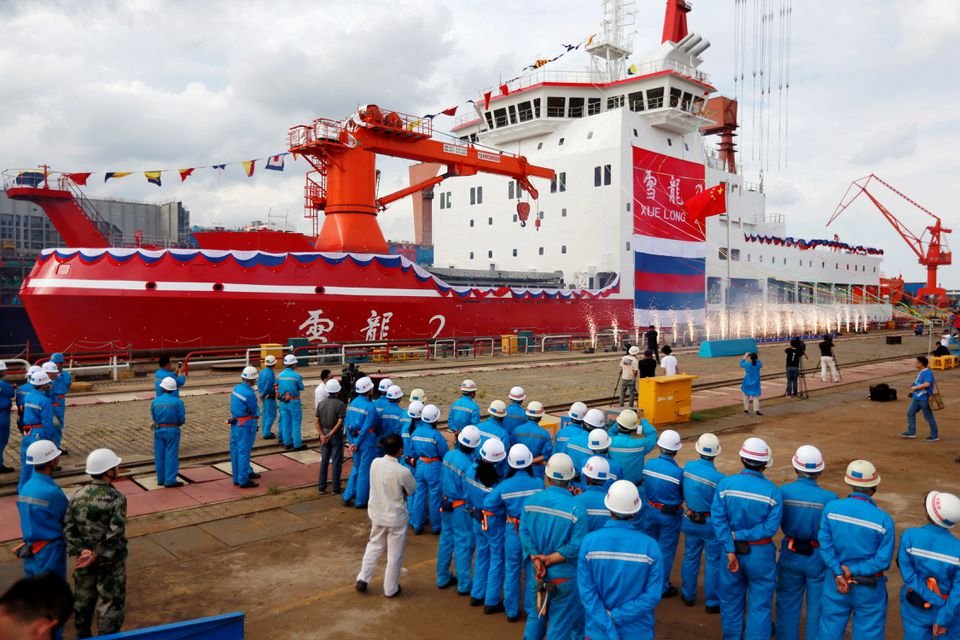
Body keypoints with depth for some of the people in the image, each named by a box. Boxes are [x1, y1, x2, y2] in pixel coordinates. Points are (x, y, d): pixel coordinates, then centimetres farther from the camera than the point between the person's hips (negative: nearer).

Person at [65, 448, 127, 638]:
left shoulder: (78, 496, -5)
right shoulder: (116, 498, -22)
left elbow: (68, 529, -7)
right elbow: (115, 535, -26)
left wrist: (82, 551, -13)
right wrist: (97, 556, -18)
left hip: (85, 559, 6)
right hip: (110, 560, -6)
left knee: (83, 599, 23)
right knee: (110, 602, 9)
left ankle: (83, 635, 40)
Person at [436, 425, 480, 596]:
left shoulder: (448, 455, -7)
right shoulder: (468, 465, -27)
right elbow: (470, 493, -19)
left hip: (446, 505, 7)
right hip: (461, 509, -7)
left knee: (446, 540, 18)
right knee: (463, 545, 5)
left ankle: (443, 578, 32)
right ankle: (464, 585, 16)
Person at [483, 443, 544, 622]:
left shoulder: (505, 485, -14)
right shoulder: (539, 483, -17)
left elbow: (488, 505, -10)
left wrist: (505, 513, 3)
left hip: (513, 532, 0)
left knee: (512, 572, 15)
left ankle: (512, 611, 26)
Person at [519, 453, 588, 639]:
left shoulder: (531, 501, -7)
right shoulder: (576, 508, -20)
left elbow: (524, 533, -8)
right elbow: (576, 546, -22)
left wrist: (535, 559, -11)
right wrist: (551, 559, -16)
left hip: (536, 571, 4)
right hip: (564, 575, -4)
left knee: (536, 614, 24)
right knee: (561, 622, 12)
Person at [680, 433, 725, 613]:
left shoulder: (688, 467, -11)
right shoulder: (718, 478, -26)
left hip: (690, 521, 5)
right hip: (711, 524, -5)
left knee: (690, 558, 20)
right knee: (714, 563, 11)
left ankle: (688, 596, 34)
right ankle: (712, 602, 22)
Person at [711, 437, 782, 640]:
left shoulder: (725, 484, -11)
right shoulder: (773, 492, -14)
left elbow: (718, 519, -17)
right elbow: (770, 527, -20)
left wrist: (730, 550, -16)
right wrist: (742, 535, -14)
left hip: (732, 551, 2)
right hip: (760, 555, -2)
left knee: (731, 600, 20)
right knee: (759, 605, 12)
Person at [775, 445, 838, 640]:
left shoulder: (782, 492, -16)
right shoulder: (829, 498, -22)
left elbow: (779, 523, -5)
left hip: (790, 555, 2)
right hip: (819, 558, -2)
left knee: (788, 605, 19)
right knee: (818, 608, 17)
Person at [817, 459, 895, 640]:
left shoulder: (831, 508, -14)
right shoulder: (884, 520, -19)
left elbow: (825, 544, -13)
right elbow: (883, 560, -16)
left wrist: (838, 573, -9)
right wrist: (854, 570, -10)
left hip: (835, 583, 2)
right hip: (869, 590, -2)